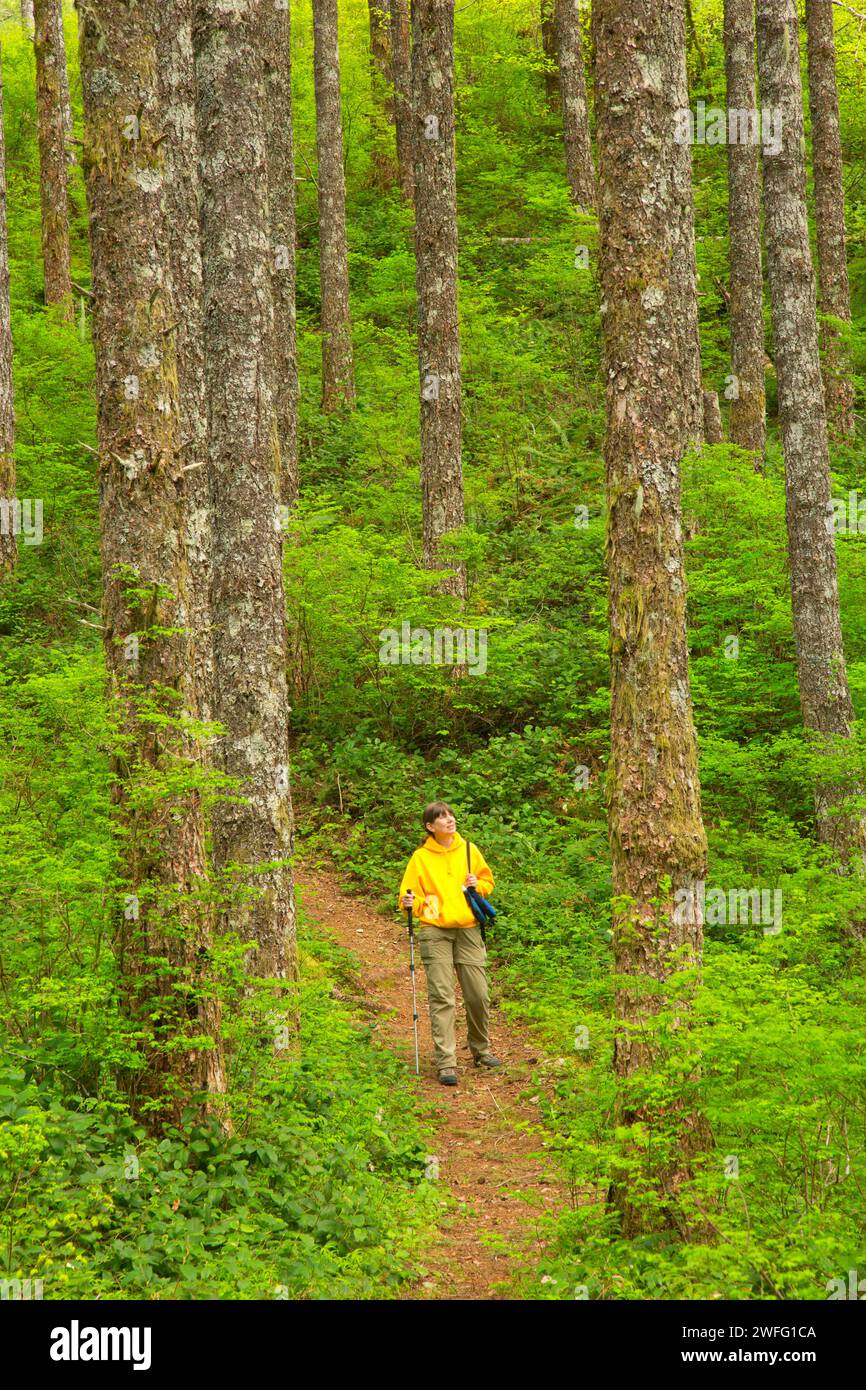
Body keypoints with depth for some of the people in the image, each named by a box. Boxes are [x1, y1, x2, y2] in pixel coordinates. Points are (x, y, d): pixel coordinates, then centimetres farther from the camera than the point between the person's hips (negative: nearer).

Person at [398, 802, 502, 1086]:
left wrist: (477, 886, -2)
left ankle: (481, 1050, 27)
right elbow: (411, 895, 3)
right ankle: (446, 1063, -9)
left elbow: (488, 881, 20)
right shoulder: (421, 858, 1)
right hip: (435, 932, -3)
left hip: (468, 929, 3)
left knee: (478, 995, 4)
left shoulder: (469, 850, 9)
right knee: (441, 996, -8)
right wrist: (410, 903, -19)